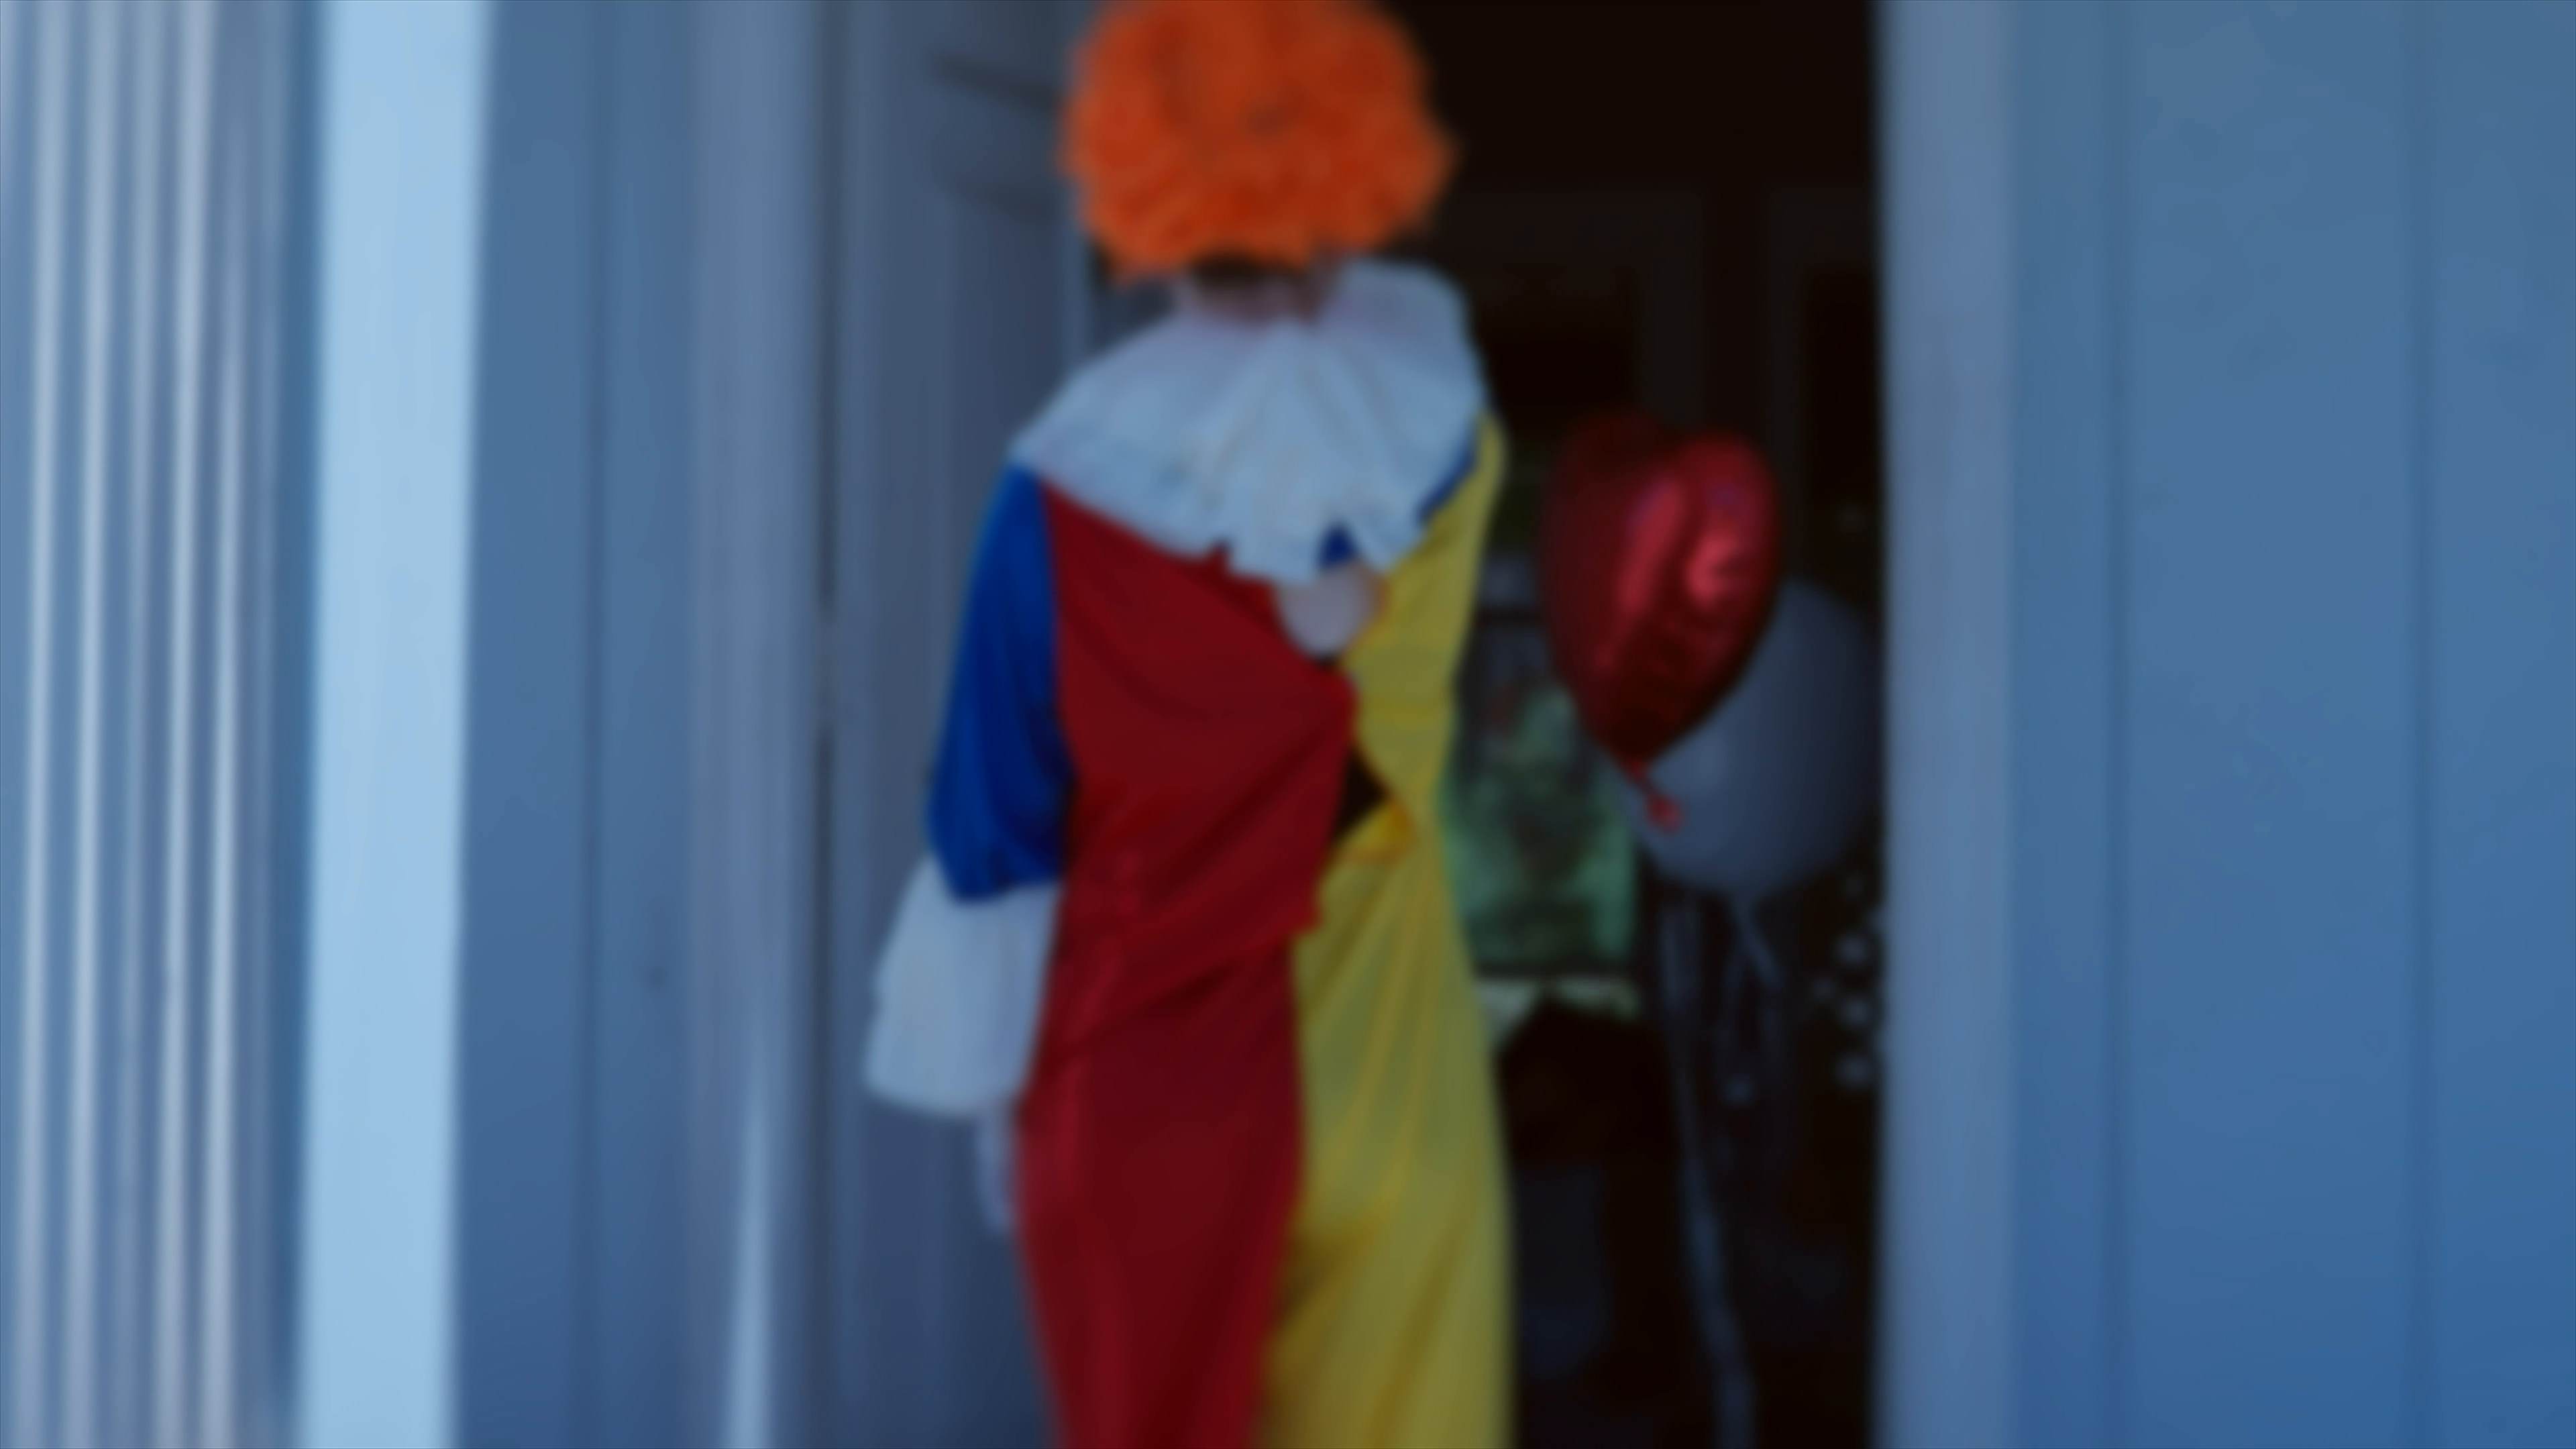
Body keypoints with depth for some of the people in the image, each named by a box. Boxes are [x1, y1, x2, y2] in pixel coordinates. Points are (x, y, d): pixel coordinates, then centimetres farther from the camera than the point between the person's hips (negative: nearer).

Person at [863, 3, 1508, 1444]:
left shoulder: (1077, 474, -12)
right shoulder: (1439, 407, -5)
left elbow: (1002, 800, -6)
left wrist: (989, 1066, 6)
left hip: (1149, 1068, -1)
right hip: (1387, 1059, 1)